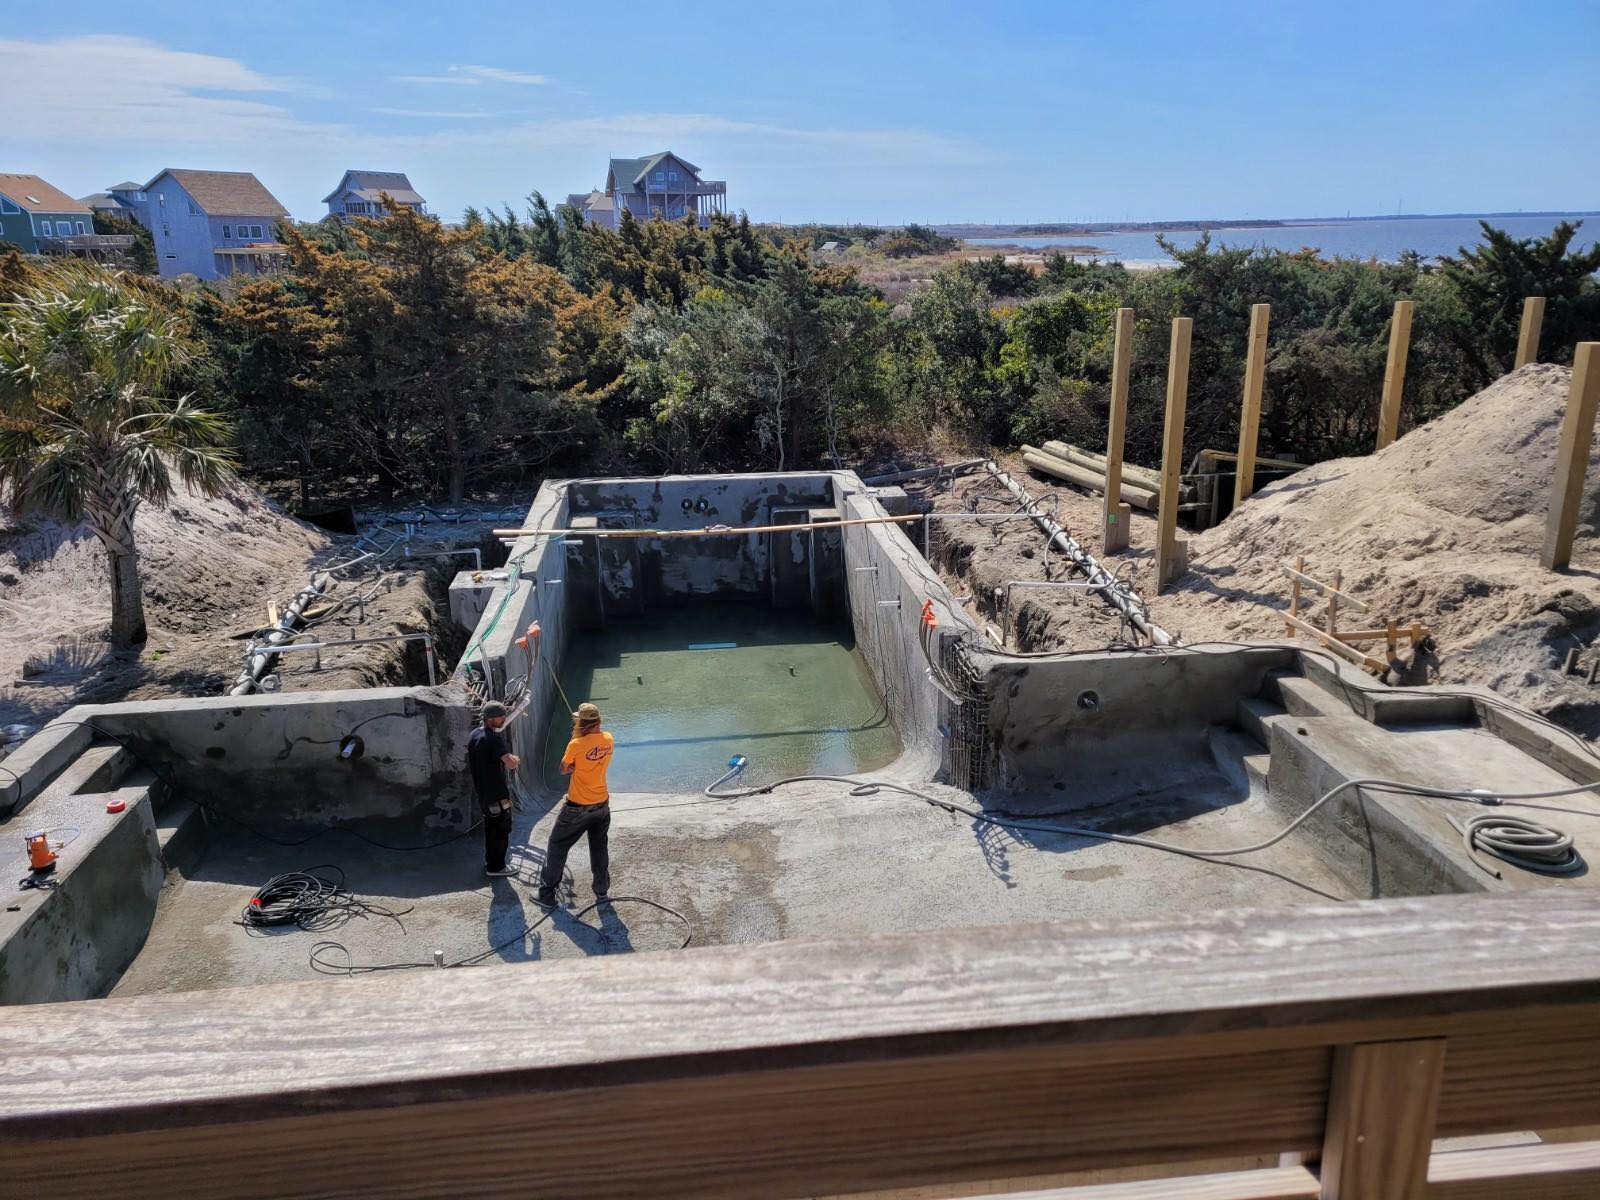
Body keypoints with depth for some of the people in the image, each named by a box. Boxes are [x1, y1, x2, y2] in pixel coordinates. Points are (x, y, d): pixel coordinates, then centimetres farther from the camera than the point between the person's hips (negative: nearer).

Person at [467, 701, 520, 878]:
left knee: (491, 827, 21)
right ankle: (496, 867, 15)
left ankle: (490, 863, 32)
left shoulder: (474, 735, 5)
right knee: (502, 829, 6)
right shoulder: (494, 738, -24)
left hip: (482, 791, 9)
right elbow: (510, 764, -36)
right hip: (497, 793, -9)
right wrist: (516, 760, -12)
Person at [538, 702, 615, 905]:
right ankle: (602, 890, 30)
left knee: (557, 847, 11)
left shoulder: (576, 745, -22)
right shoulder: (609, 740, -6)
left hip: (578, 807, -5)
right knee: (600, 848, 21)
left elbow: (564, 770, -7)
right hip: (602, 804, 5)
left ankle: (546, 894, 16)